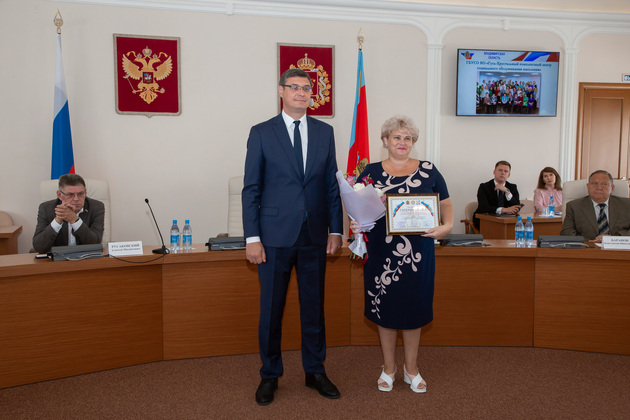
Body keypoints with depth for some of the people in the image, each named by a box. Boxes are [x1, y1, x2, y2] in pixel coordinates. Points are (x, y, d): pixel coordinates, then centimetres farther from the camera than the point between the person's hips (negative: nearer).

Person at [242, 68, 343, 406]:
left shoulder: (324, 132, 8)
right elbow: (251, 188, -3)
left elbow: (332, 185, 9)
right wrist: (252, 237, -8)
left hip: (314, 236, 3)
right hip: (275, 235, -2)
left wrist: (335, 230, 4)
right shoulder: (262, 133, 0)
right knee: (271, 308, 7)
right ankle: (270, 375, 26)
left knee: (314, 305, 12)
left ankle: (315, 371, 29)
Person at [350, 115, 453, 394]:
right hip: (382, 252, 0)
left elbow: (445, 203, 8)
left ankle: (411, 368, 29)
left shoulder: (428, 171, 5)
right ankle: (389, 368, 28)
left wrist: (446, 226, -10)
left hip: (418, 252, 0)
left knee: (414, 308, 9)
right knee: (385, 308, 8)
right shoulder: (371, 171, 4)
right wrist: (356, 224, -14)